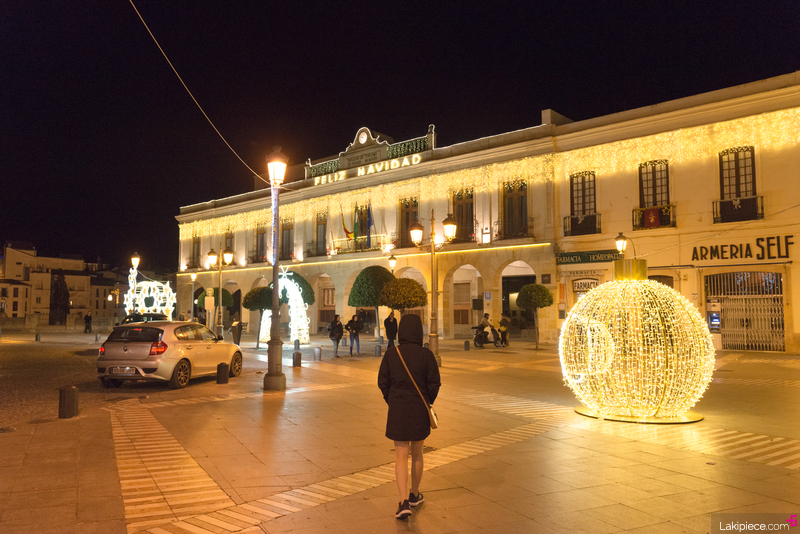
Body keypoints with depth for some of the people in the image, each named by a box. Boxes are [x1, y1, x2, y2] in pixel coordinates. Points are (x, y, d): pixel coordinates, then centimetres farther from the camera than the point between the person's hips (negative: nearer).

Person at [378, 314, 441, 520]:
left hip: (398, 410, 0)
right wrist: (427, 402, 9)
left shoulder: (391, 354, -7)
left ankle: (404, 502, -5)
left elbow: (383, 382, -3)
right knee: (417, 453, 18)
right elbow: (434, 383, -8)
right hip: (420, 410, 0)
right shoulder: (426, 354, -9)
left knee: (401, 456, 5)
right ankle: (414, 495, 33)